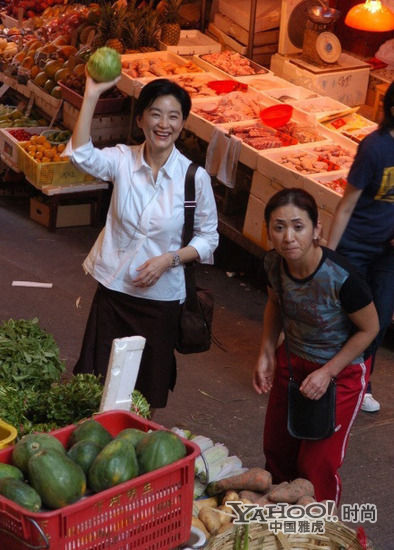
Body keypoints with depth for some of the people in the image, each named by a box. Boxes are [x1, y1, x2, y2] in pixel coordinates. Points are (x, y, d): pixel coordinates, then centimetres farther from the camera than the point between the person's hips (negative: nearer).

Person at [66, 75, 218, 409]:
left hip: (160, 297, -1)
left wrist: (168, 260, -17)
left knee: (149, 390, 13)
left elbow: (208, 237, -1)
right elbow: (81, 154, -25)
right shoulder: (123, 160, -5)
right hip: (112, 288, 1)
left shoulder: (194, 177, -9)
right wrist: (92, 96, -30)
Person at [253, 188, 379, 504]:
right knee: (277, 450, 19)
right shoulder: (273, 264, -17)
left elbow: (369, 328, -17)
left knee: (317, 466, 2)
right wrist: (267, 354, -3)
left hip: (341, 371, -5)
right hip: (292, 361, 6)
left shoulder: (341, 279, -34)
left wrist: (327, 372, -18)